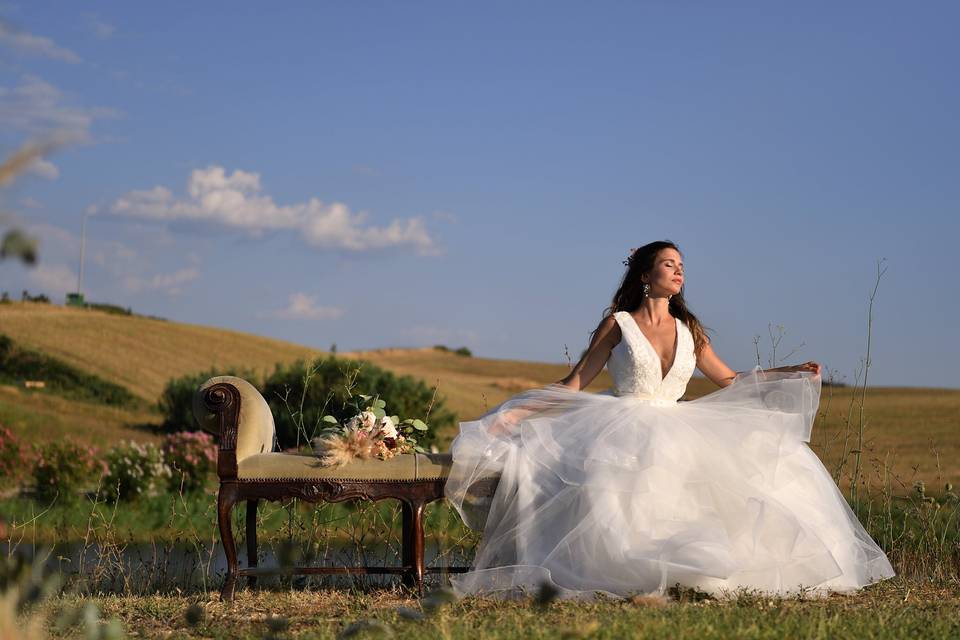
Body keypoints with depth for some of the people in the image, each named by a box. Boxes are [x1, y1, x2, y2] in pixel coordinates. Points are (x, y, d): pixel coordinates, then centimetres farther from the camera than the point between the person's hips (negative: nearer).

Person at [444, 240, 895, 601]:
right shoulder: (618, 324, 3)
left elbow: (729, 381, 22)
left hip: (676, 431, 5)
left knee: (764, 460, -13)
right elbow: (572, 386, 1)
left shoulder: (688, 331, 15)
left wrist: (788, 373, 14)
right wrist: (513, 413, -9)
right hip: (624, 431, -4)